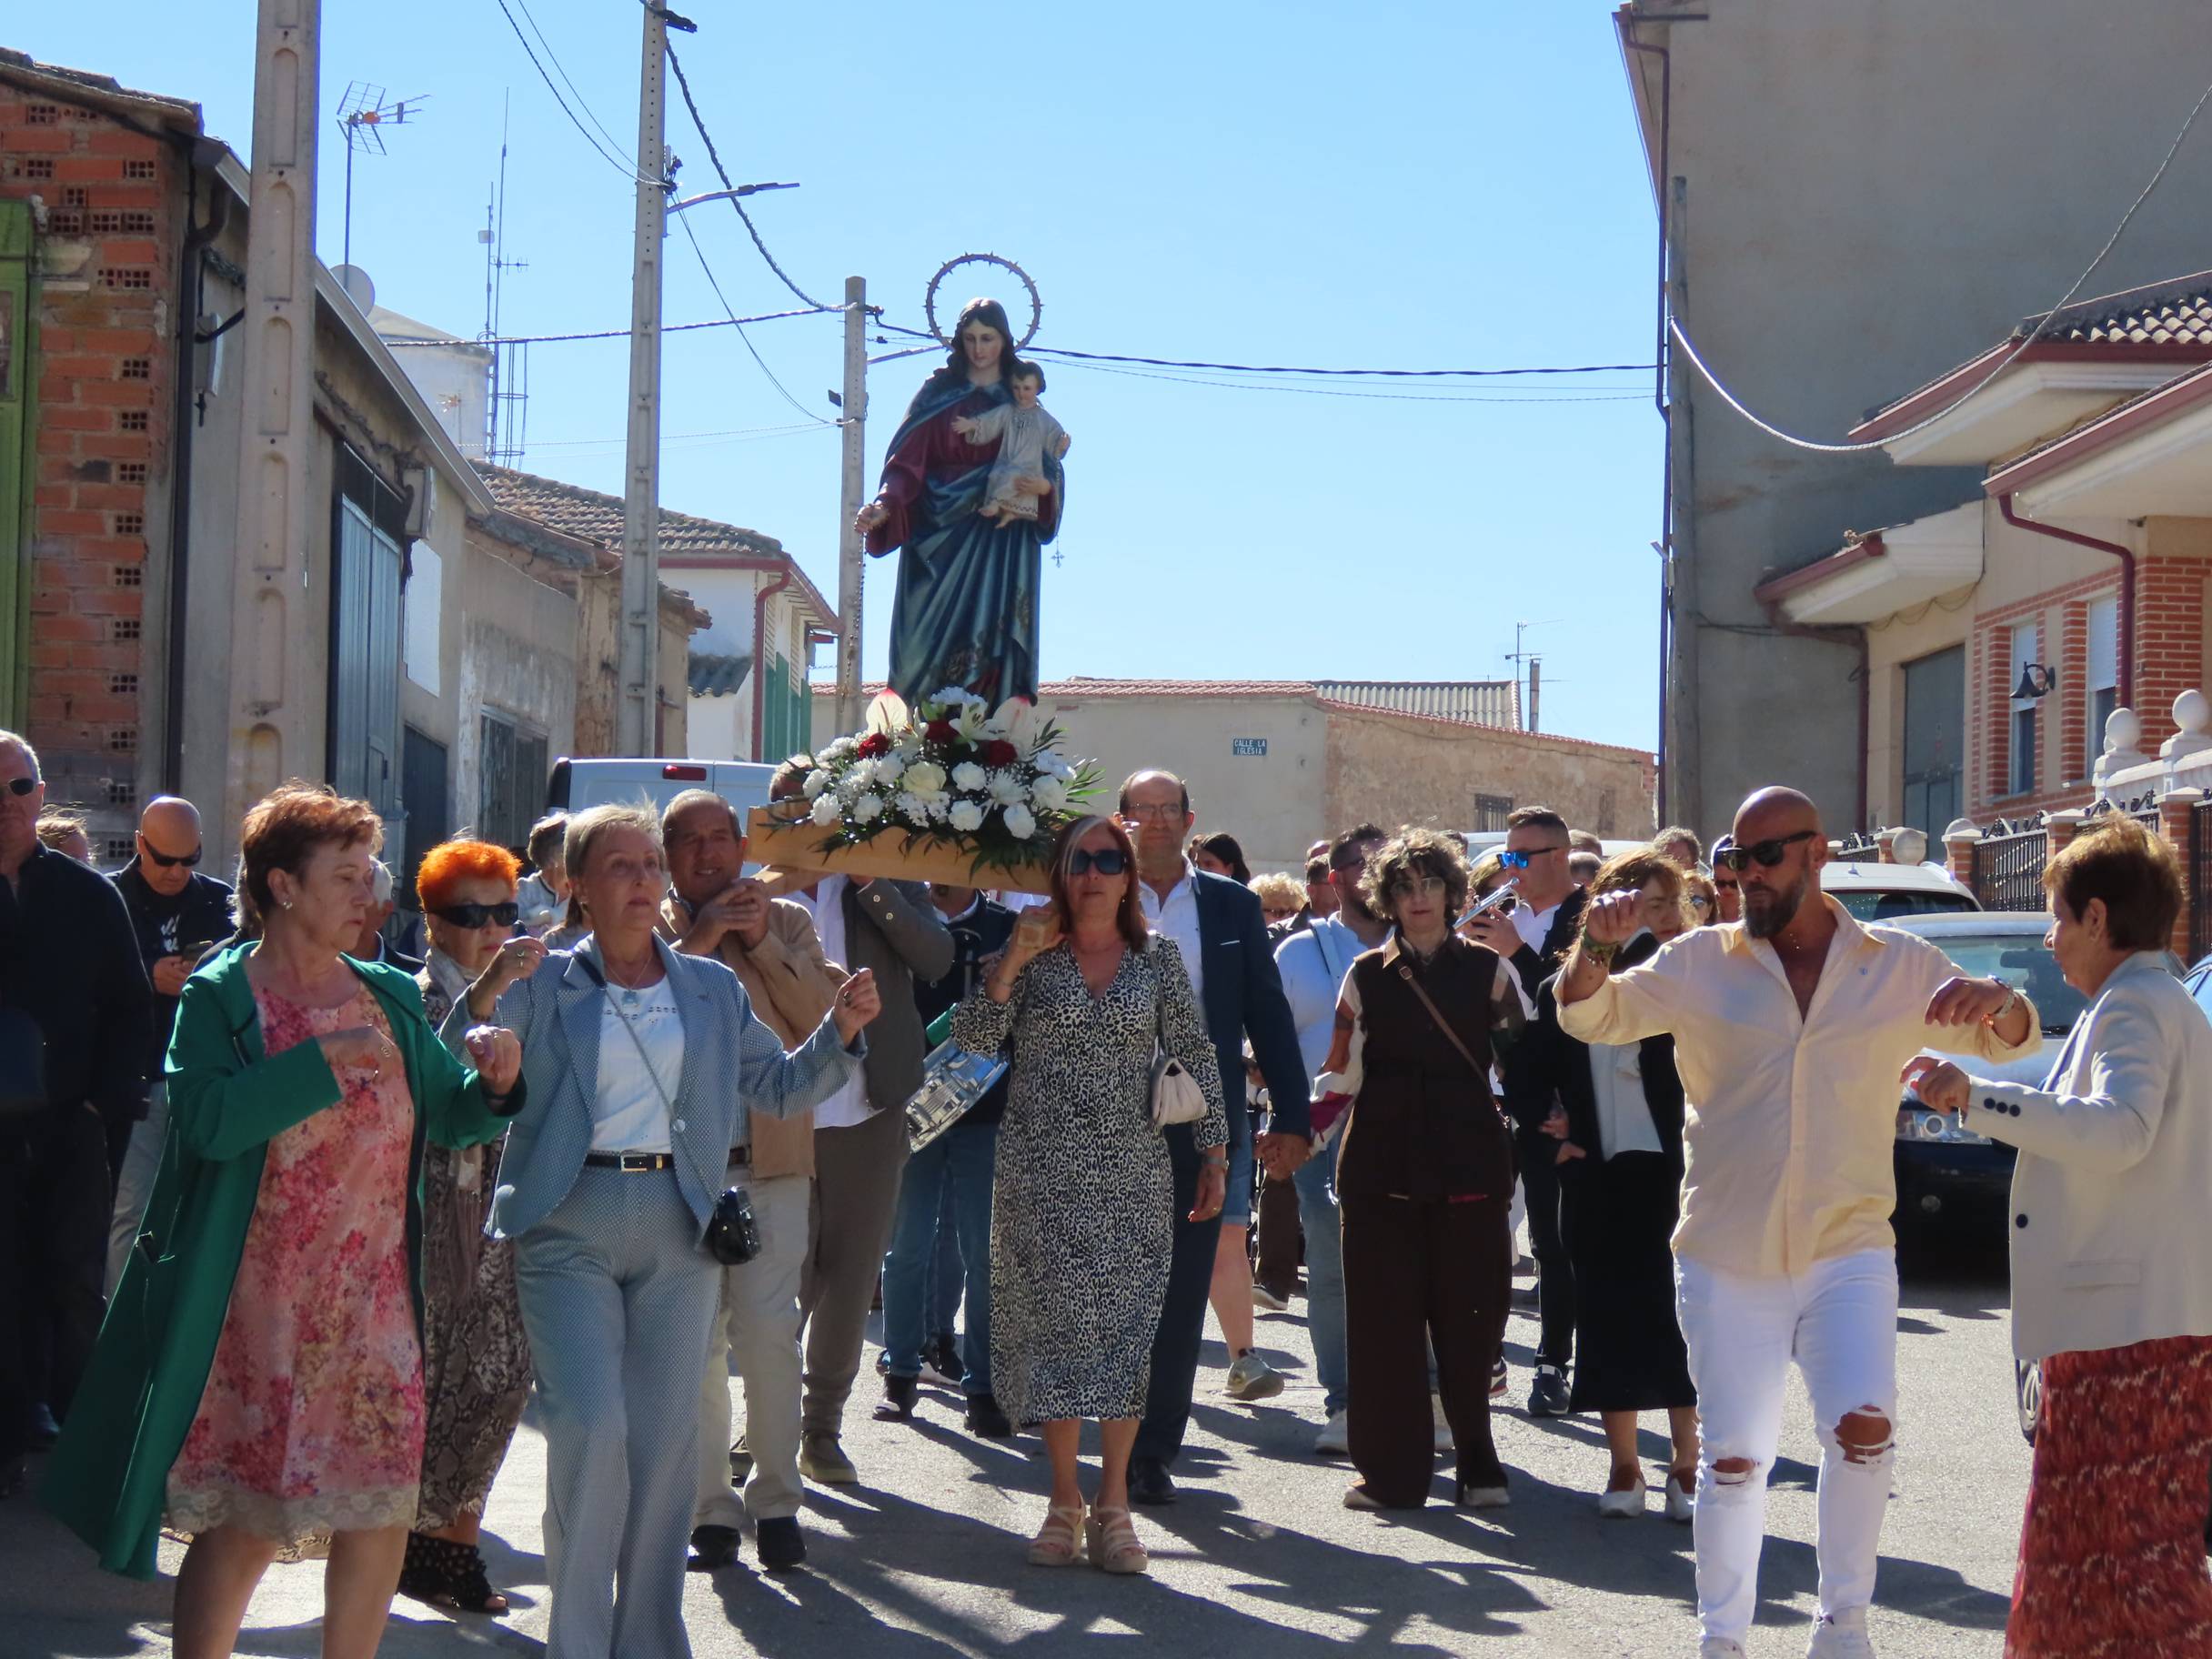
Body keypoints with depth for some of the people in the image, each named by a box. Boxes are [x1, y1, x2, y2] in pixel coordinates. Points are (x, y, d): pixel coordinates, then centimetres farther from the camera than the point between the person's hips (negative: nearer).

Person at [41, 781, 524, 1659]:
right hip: (258, 1314, -5)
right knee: (245, 1521, 0)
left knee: (382, 1511, 6)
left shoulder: (391, 997, 9)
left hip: (375, 1306, 5)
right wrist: (326, 1058, -22)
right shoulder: (218, 997, -6)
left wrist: (493, 1082, -9)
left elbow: (446, 1118, 12)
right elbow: (205, 1118, -22)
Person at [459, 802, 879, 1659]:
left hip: (677, 1229, 3)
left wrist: (841, 1030, -1)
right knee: (591, 1429, -12)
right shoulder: (540, 985, 1)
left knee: (665, 1439, 6)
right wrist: (483, 998, -23)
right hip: (569, 1227, -3)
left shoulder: (713, 990, 11)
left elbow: (780, 1088, 15)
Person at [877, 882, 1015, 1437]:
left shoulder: (1008, 929, 6)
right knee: (906, 1249, 7)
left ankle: (983, 1385, 6)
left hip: (986, 1114, 0)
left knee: (985, 1255, 0)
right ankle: (901, 1375, 18)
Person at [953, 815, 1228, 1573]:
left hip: (1132, 1171, 1)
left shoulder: (1158, 957, 6)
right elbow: (973, 1038, -5)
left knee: (1126, 1326, -3)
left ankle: (1113, 1503, 4)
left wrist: (1214, 1152, 5)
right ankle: (1064, 1501, 11)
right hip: (1042, 1171, 0)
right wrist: (1013, 962, -15)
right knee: (1054, 1322, 1)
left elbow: (1196, 1057, 8)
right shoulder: (1031, 952, 3)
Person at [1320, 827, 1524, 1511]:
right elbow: (1345, 1076, 8)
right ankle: (1392, 1472, 7)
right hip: (1383, 1164, 1)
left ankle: (1477, 1464, 12)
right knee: (1385, 1319, 0)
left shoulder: (1485, 968, 8)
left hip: (1468, 1162, -1)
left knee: (1469, 1316, 0)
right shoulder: (1367, 974, 10)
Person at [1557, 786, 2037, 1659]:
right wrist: (1595, 946, -21)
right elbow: (1590, 1018, 1)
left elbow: (2007, 1041, 11)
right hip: (1728, 1260, 0)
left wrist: (1995, 1000, -14)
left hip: (1849, 1251, 0)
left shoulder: (1901, 966, 6)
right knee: (1734, 1457, 3)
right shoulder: (1701, 962, 3)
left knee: (1862, 1424, -18)